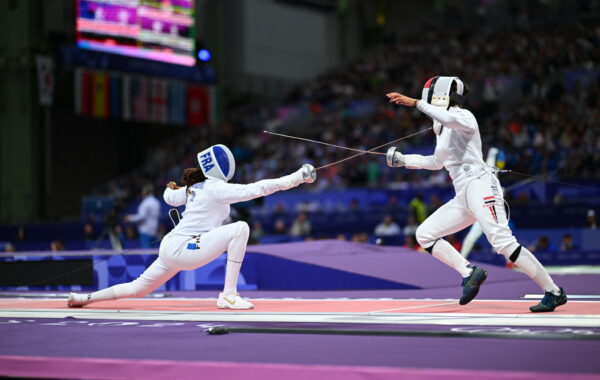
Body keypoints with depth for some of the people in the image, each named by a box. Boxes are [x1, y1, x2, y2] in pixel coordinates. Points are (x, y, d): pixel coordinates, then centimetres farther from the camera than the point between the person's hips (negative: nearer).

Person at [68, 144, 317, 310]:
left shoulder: (195, 186, 12)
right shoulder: (216, 188, -13)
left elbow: (170, 198, 32)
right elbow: (256, 189, -22)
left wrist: (171, 189, 56)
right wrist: (297, 177, -23)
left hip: (171, 247, 9)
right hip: (184, 250, -9)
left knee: (138, 289, 26)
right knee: (240, 228, -16)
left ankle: (85, 298, 27)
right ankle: (228, 295, -14)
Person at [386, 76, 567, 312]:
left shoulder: (463, 116, -4)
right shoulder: (444, 128, 23)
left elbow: (451, 118, -31)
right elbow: (437, 162, 39)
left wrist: (415, 103, -27)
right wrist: (404, 160, 34)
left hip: (480, 186, -9)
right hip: (464, 195, 9)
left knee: (503, 243, -22)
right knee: (424, 235, 6)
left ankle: (553, 292, -18)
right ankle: (469, 273, 0)